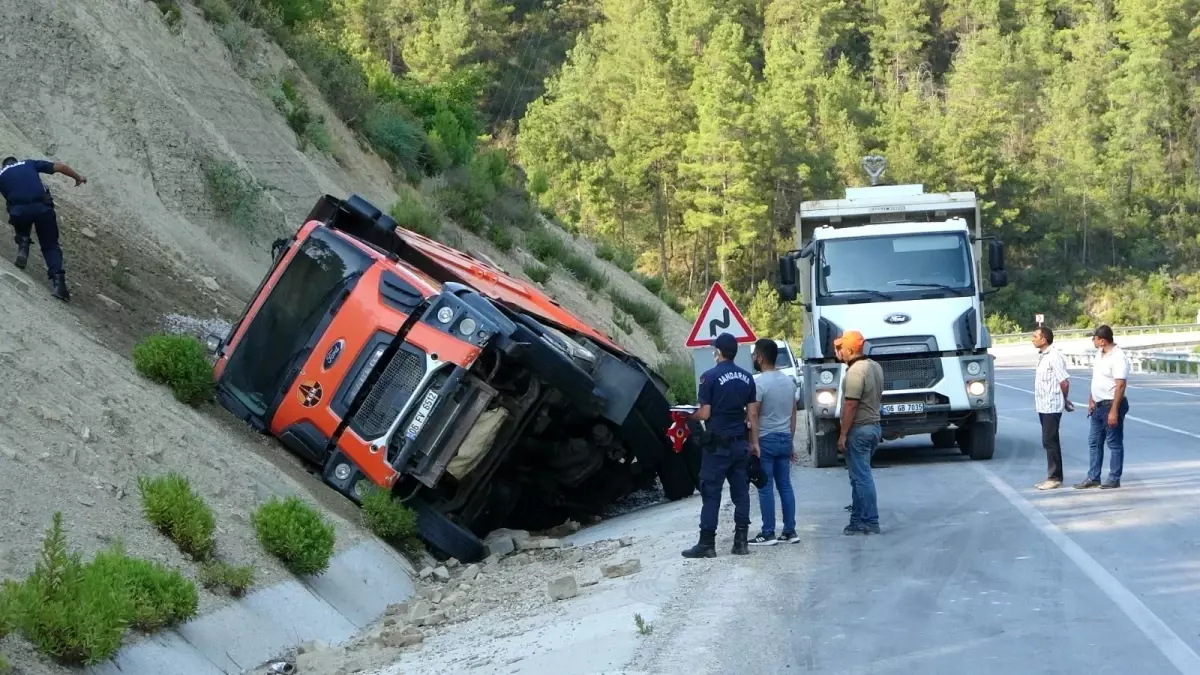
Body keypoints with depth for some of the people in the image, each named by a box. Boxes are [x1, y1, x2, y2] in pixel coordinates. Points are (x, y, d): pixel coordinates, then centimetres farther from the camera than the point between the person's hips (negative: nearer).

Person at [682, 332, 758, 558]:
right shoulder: (746, 377, 6)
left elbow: (705, 413, -13)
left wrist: (689, 415, 7)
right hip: (740, 442, 5)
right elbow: (752, 413, 7)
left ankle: (707, 544, -1)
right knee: (741, 492, 7)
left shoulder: (710, 376, -12)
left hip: (718, 444, -5)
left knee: (711, 494, -1)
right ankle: (740, 541, 8)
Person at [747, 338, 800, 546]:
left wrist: (753, 442, -16)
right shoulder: (788, 381, 10)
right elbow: (793, 414, 14)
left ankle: (768, 534, -1)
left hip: (766, 440, -7)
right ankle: (790, 531, 10)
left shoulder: (759, 383, -14)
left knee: (766, 488, -2)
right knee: (785, 486, 10)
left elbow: (753, 416, -18)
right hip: (785, 439, 7)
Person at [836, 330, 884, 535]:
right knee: (859, 475, 15)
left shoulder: (855, 372, -19)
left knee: (861, 477, -4)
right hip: (874, 426, 10)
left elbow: (851, 405, -21)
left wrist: (843, 434, -18)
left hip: (859, 429, -10)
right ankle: (858, 521, 18)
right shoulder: (875, 366, 11)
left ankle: (870, 522, -2)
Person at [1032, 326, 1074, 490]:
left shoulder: (1054, 356, -17)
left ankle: (1055, 478, -2)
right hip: (1044, 406, 10)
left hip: (1052, 407, -10)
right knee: (1049, 442, 13)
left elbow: (1064, 382, -21)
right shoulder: (1043, 355, 13)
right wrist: (1064, 400, 16)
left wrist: (1064, 399, -5)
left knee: (1050, 442, -6)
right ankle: (1052, 477, 19)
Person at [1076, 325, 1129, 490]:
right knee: (1094, 442, 12)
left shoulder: (1118, 358, -20)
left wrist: (1114, 410, -26)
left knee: (1114, 443, 2)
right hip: (1098, 406, 9)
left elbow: (1120, 385, -24)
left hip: (1111, 405, -9)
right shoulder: (1099, 354, 9)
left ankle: (1114, 479, 9)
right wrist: (1091, 401, 16)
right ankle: (1093, 478, 19)